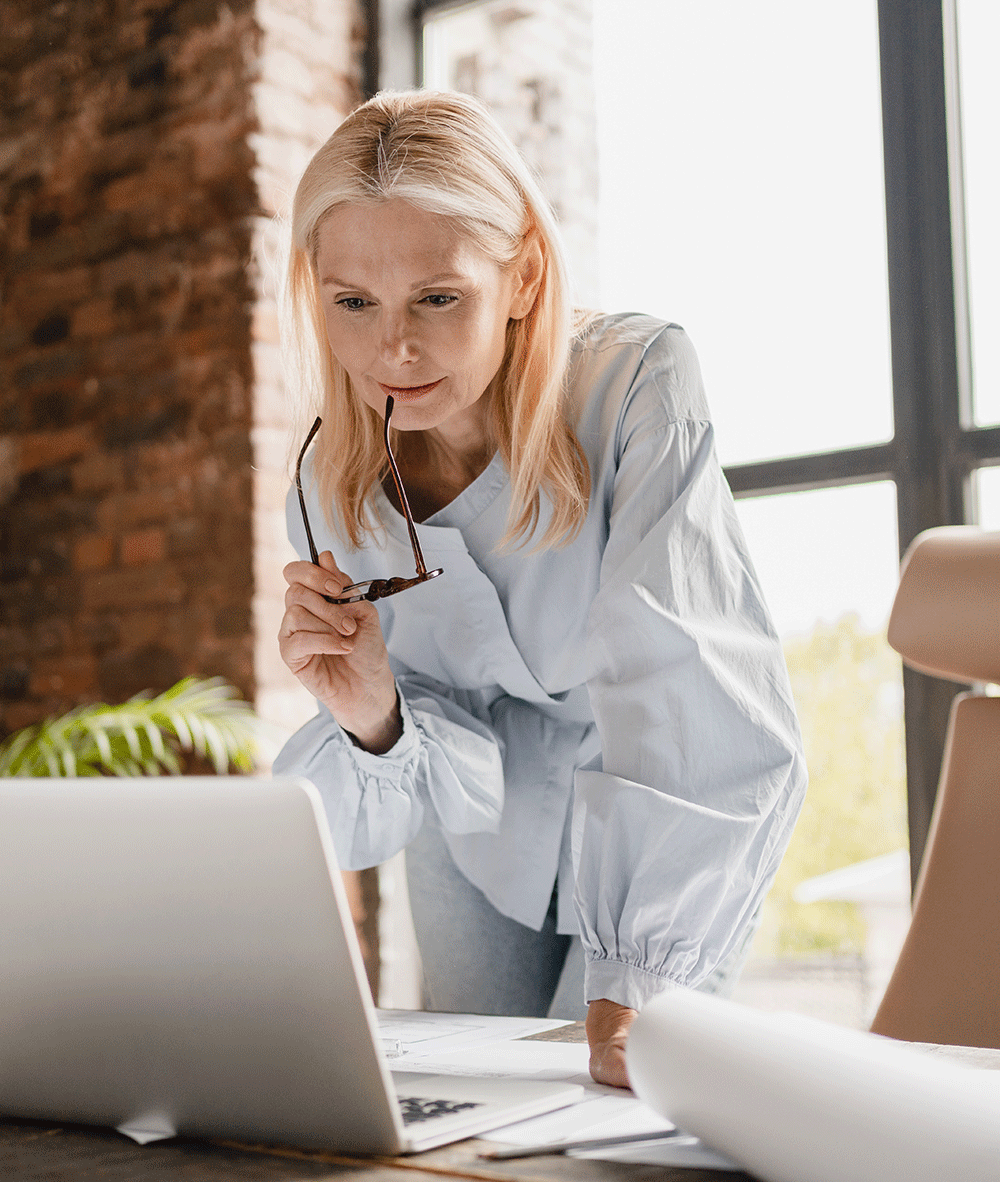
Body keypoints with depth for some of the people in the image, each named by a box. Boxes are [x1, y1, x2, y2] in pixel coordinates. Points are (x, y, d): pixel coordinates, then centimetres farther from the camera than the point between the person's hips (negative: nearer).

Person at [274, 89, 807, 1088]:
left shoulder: (638, 387, -31)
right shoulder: (331, 494, -18)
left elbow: (687, 689, -39)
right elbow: (449, 774, -15)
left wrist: (646, 973, -48)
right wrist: (377, 719, -39)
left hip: (678, 834, -3)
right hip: (486, 840, 4)